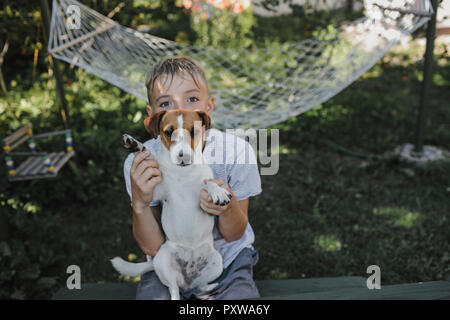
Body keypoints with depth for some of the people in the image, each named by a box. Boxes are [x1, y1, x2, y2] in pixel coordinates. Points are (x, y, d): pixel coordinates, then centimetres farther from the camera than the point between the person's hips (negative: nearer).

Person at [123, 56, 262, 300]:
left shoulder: (236, 151, -19)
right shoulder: (139, 163, -17)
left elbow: (233, 235, -10)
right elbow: (152, 246, -13)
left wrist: (229, 207, -33)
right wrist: (140, 204, -32)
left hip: (227, 258, 0)